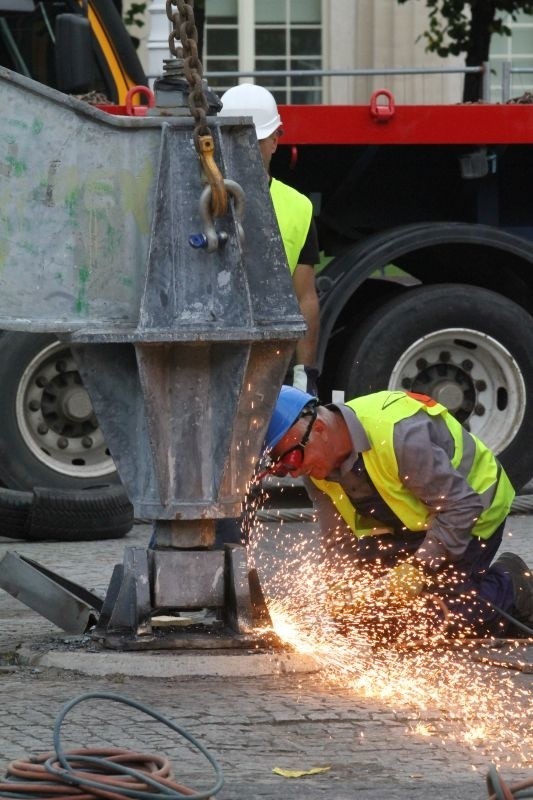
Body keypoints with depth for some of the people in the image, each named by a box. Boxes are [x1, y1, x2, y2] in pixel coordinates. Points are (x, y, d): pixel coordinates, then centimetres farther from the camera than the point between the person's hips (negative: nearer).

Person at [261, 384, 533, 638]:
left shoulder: (398, 435, -38)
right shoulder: (317, 468, -14)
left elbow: (461, 506, -32)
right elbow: (339, 542, -7)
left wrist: (419, 567, -33)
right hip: (404, 524, 7)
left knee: (454, 618, -19)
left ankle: (511, 586, 12)